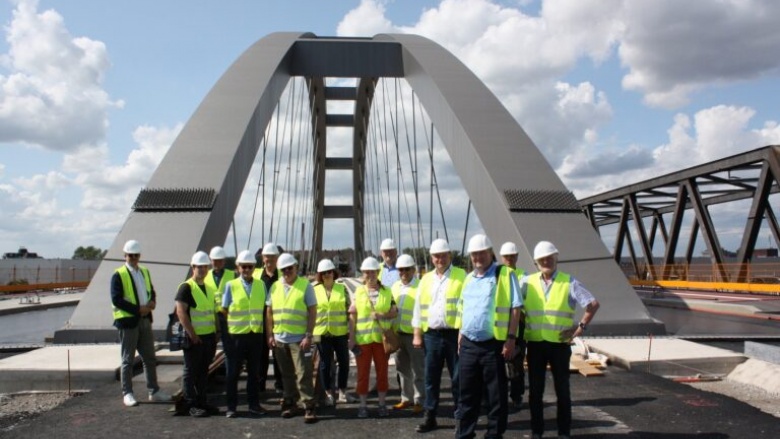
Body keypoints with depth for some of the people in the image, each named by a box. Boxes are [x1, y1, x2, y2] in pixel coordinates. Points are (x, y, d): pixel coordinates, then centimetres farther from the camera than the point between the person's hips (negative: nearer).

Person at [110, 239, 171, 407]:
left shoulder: (144, 272, 13)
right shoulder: (119, 275, -8)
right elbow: (116, 299, -16)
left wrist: (152, 302, -3)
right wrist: (138, 309, -19)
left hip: (145, 320, 7)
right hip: (128, 321, -7)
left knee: (150, 358, 11)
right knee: (127, 360, 3)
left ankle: (154, 392, 19)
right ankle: (127, 393, 12)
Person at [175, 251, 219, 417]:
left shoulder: (209, 288, 14)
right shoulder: (186, 287, -10)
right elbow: (181, 312, -16)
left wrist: (216, 332, 12)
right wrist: (192, 334, -19)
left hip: (209, 336, 7)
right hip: (194, 337, -7)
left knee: (203, 371, 14)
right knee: (191, 371, 2)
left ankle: (202, 401, 22)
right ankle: (191, 405, 9)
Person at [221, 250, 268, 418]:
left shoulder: (261, 285, 5)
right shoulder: (231, 285, -2)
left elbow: (265, 308, 10)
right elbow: (225, 310, 3)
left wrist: (263, 325, 4)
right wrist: (232, 323, 0)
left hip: (256, 334, 2)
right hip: (237, 334, -2)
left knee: (254, 371, 10)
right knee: (233, 372, 5)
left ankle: (254, 404, 21)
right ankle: (231, 406, 15)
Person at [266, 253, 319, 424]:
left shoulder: (305, 285, -3)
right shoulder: (275, 286, 9)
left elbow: (312, 312, -6)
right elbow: (269, 312, 12)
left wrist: (308, 335, -12)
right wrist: (270, 335, 6)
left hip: (299, 339, -4)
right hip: (280, 339, 4)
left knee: (303, 374, -5)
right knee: (287, 375, 13)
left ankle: (309, 408, 1)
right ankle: (290, 404, 24)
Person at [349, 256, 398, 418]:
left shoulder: (387, 292, 4)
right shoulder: (358, 292, 3)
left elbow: (394, 312, 5)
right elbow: (352, 316, 2)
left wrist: (382, 315, -15)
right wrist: (352, 338, -4)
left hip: (381, 338, 1)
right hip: (362, 338, 0)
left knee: (382, 371, 7)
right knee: (363, 372, 5)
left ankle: (382, 404, 19)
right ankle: (363, 405, 15)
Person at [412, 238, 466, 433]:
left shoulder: (461, 276, -1)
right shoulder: (426, 279, 11)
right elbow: (419, 308, 13)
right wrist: (417, 335, 8)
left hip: (454, 334, -4)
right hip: (431, 335, 4)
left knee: (458, 378, 4)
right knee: (431, 378, 10)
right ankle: (430, 417, 20)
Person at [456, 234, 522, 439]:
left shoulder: (505, 274, -5)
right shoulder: (469, 278, 15)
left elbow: (515, 308, -9)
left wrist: (511, 338, -14)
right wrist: (461, 333, 15)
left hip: (493, 345, -6)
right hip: (468, 344, 6)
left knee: (496, 395, 5)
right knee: (467, 393, 13)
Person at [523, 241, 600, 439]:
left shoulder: (569, 282, -2)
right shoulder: (527, 282, 2)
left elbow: (593, 304, -3)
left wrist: (581, 327, -7)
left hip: (559, 344, -1)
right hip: (535, 344, 2)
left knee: (562, 390, 8)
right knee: (535, 390, 8)